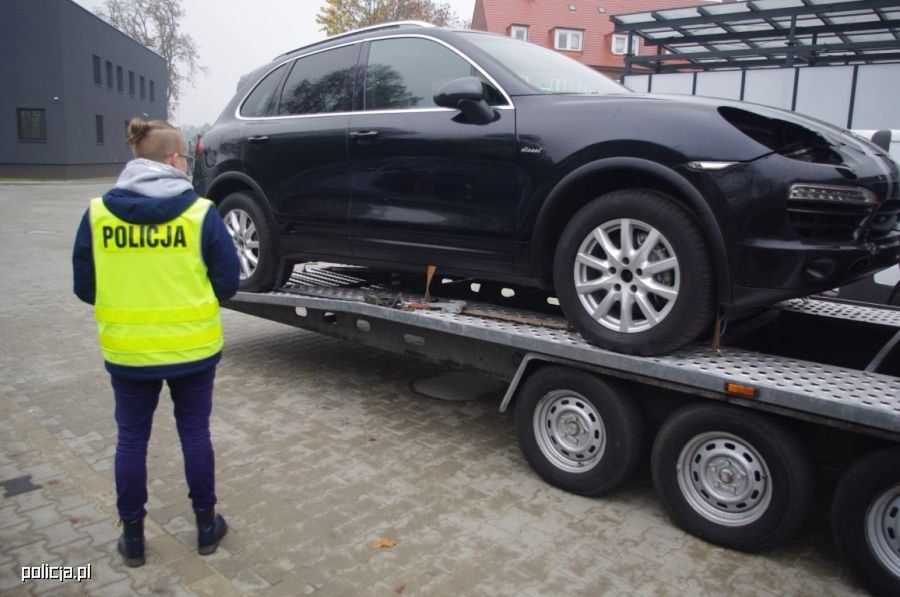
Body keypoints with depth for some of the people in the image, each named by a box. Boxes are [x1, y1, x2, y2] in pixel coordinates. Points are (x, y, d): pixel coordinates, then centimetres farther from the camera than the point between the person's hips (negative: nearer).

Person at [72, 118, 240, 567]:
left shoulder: (98, 213, -4)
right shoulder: (200, 212, -10)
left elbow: (85, 287, 1)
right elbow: (228, 282, -7)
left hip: (127, 350, 1)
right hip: (192, 348, -1)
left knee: (131, 439, 16)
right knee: (195, 433, 14)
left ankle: (133, 537, 28)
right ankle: (206, 526, 28)